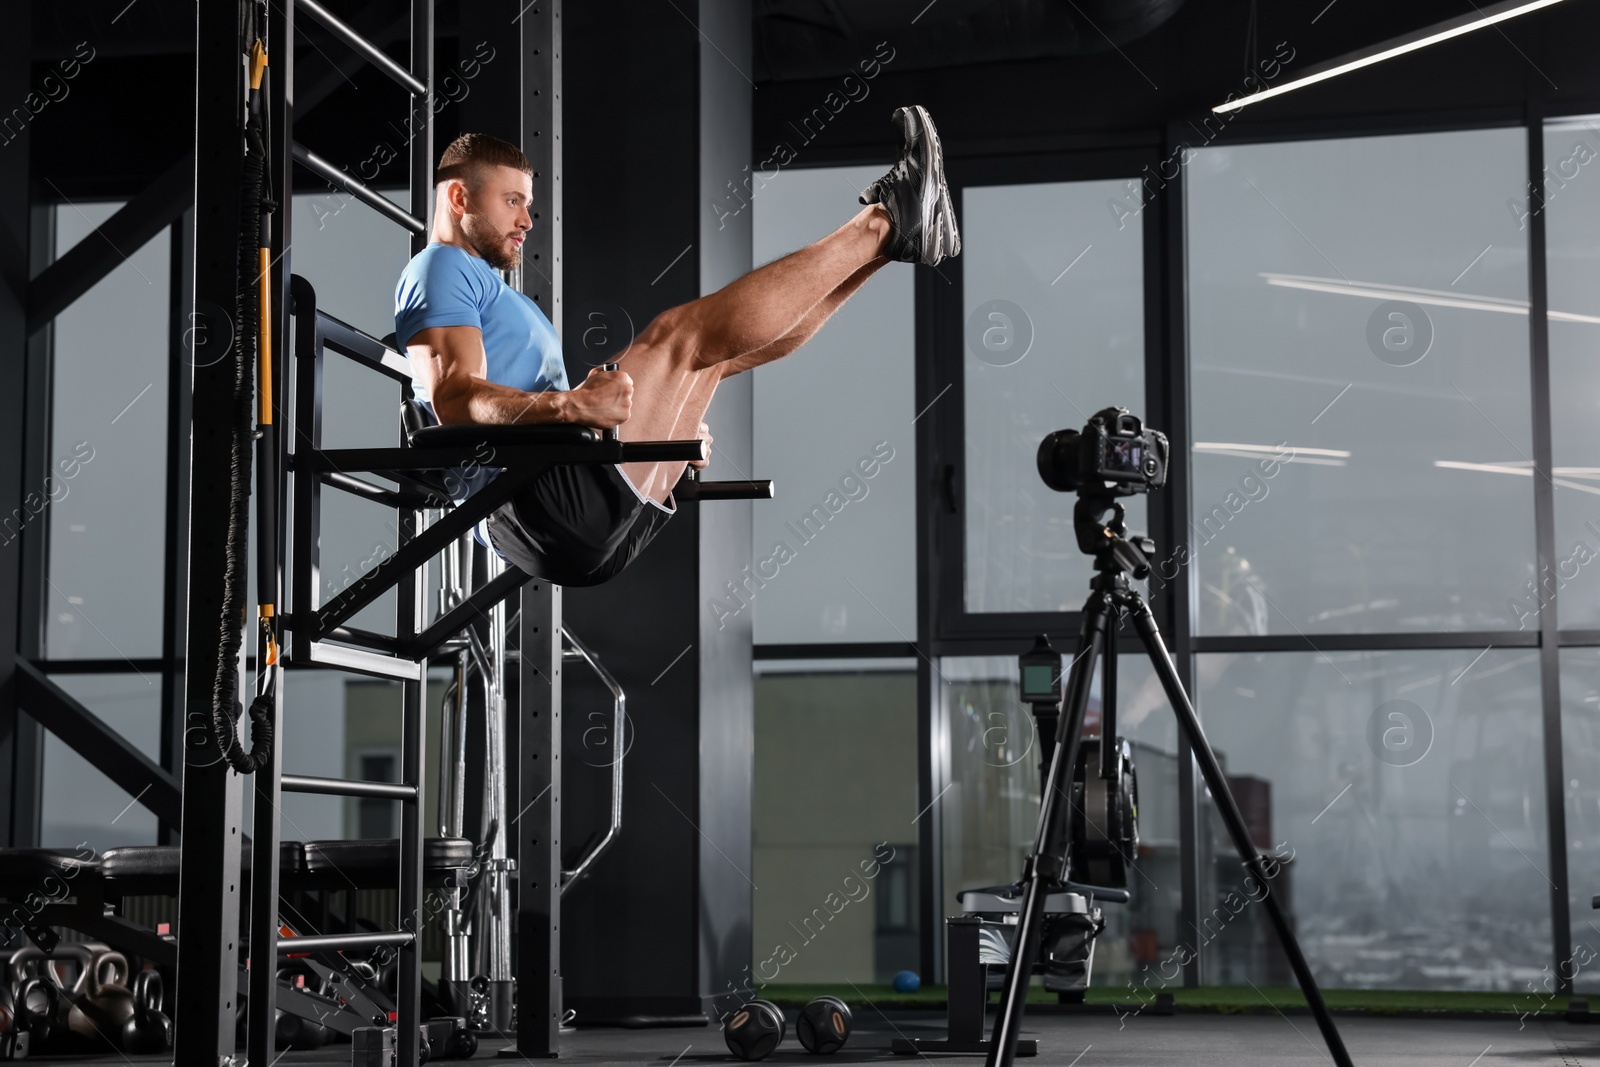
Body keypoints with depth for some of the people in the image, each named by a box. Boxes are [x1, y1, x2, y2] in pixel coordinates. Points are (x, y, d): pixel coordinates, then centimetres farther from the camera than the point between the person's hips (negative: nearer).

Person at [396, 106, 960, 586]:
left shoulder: (489, 288, 36)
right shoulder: (441, 268, 3)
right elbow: (454, 400, -14)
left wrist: (667, 423, 24)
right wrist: (567, 406, -32)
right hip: (533, 508, -10)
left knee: (712, 350, 16)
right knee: (679, 335, -15)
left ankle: (883, 244, 13)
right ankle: (884, 222, -9)